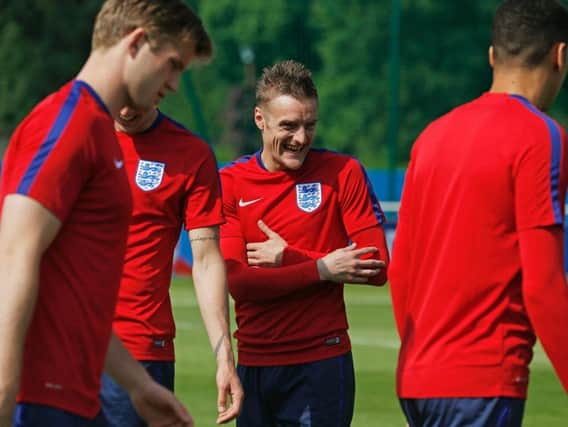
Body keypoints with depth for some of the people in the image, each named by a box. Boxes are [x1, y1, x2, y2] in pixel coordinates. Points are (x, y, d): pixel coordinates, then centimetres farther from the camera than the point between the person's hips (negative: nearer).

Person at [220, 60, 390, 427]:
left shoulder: (343, 173, -1)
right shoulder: (230, 183, 2)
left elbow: (376, 267, -7)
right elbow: (237, 281, -8)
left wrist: (289, 258, -9)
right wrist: (323, 269, -12)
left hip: (322, 364, -2)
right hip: (253, 364, 2)